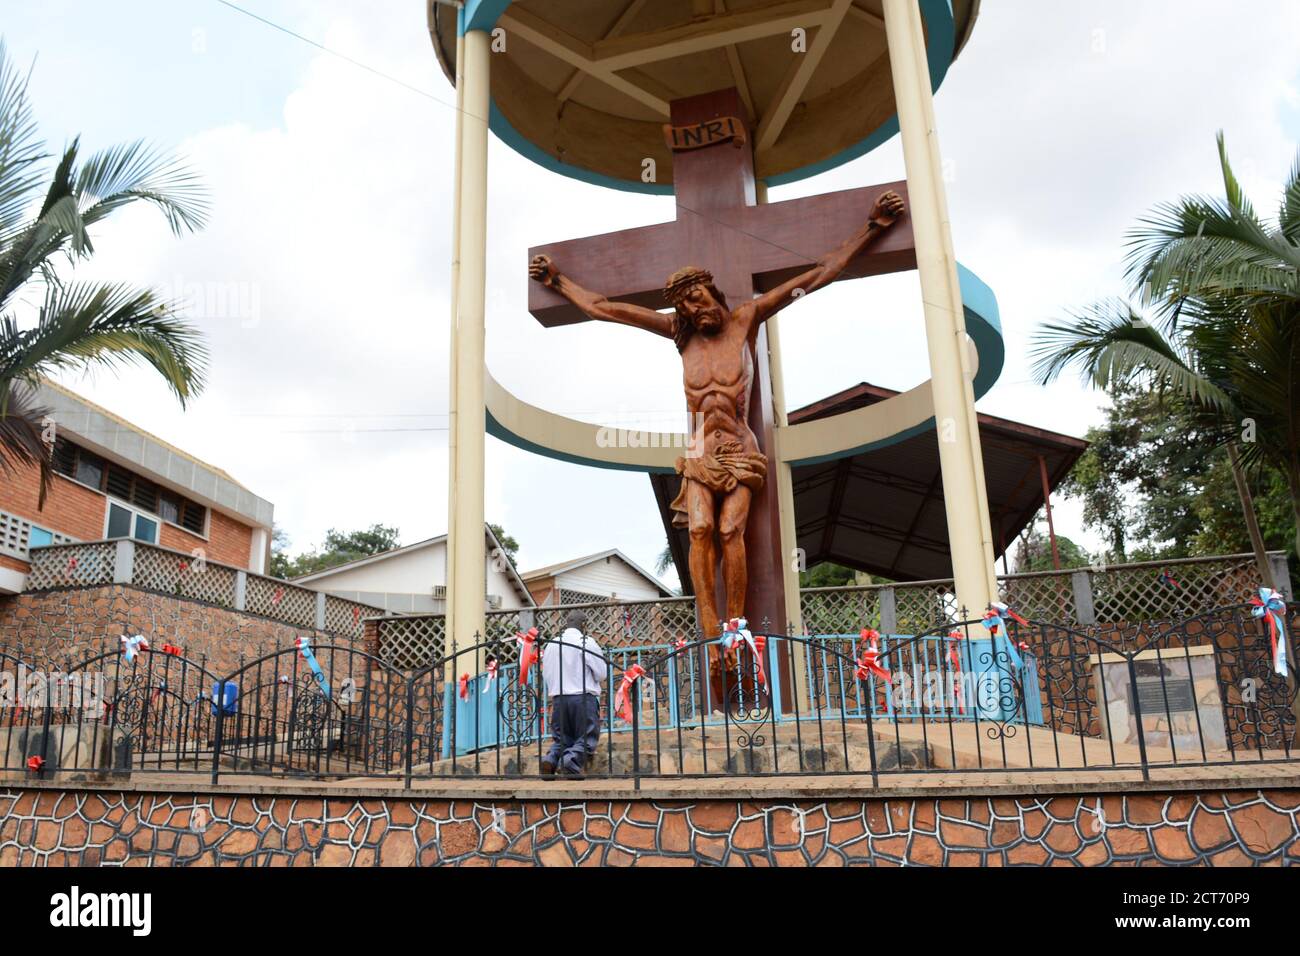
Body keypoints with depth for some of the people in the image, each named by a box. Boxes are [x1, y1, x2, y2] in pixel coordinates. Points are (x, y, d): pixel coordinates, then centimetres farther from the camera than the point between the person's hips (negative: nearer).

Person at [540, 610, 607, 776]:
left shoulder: (550, 645, 9)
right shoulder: (587, 642, -5)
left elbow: (546, 675, 13)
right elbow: (602, 674, -4)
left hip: (558, 698, 4)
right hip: (584, 696, -4)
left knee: (561, 738, 16)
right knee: (586, 738, 3)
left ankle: (551, 758, -12)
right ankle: (572, 759, -23)